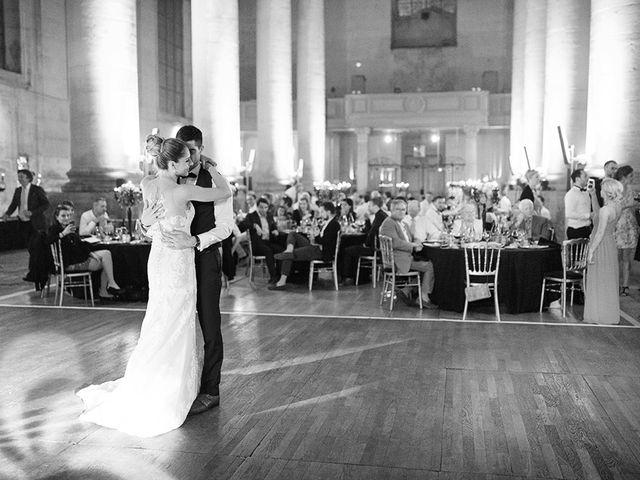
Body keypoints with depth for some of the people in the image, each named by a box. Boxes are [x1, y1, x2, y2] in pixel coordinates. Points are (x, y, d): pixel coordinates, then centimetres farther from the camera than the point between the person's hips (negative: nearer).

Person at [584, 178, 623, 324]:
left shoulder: (605, 210, -24)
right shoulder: (618, 207, 3)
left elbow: (600, 233, -22)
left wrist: (591, 251, -18)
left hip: (601, 245, -9)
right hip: (611, 244, 9)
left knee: (599, 281, 2)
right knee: (609, 280, 17)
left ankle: (600, 315, 11)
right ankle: (611, 314, 27)